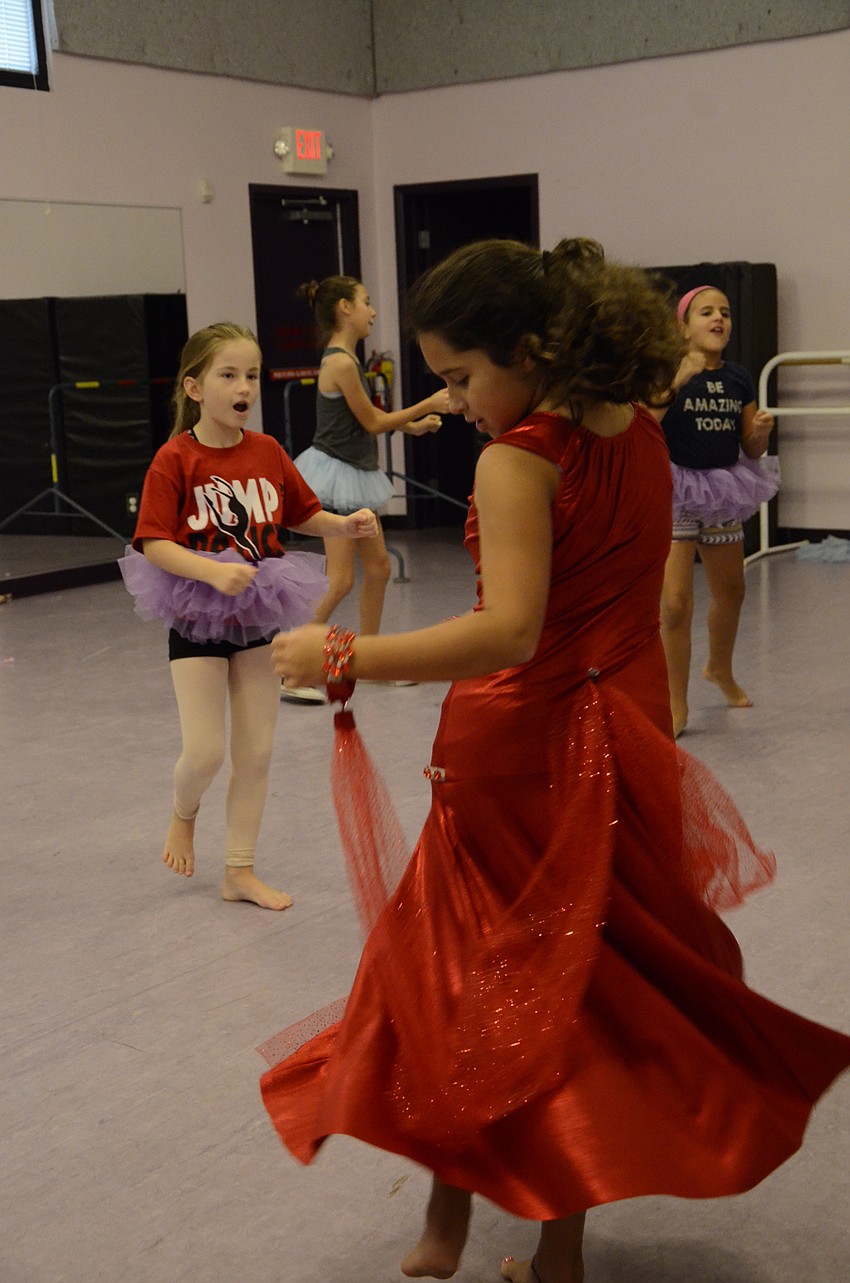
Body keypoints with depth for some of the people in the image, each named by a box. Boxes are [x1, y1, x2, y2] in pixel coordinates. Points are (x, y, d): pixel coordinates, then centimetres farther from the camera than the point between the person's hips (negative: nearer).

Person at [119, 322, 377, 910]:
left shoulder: (268, 451, 0)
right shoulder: (175, 459, -13)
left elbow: (303, 514, 11)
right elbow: (154, 545, -17)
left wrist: (345, 525, -8)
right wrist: (215, 572, -30)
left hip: (258, 614, 4)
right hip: (197, 617, -4)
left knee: (256, 751, 7)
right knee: (205, 751, -7)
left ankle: (240, 871, 21)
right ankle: (185, 813, 29)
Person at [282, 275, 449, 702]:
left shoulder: (345, 358, 11)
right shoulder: (341, 362, -19)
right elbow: (372, 422, -12)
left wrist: (411, 426, 15)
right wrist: (429, 405, -6)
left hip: (353, 476, 10)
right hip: (336, 473, -10)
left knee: (378, 566, 14)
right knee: (340, 579, -10)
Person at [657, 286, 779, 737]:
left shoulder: (738, 379, 3)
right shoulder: (669, 371, -12)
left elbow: (751, 450, 9)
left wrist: (761, 431, -12)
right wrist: (677, 381, -33)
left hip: (722, 495, 6)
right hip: (675, 494, -6)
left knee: (730, 592, 21)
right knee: (676, 603, -13)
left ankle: (719, 669, 49)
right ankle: (676, 704, 2)